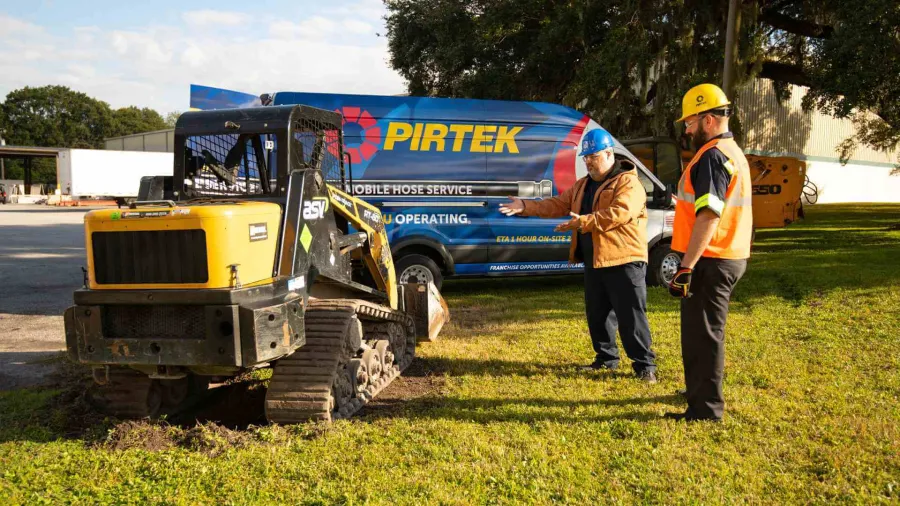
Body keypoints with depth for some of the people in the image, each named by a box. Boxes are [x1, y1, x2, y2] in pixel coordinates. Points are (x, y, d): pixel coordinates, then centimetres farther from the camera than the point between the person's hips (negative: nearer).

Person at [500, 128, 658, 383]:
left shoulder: (628, 183, -11)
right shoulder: (583, 185, 17)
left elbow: (620, 213, -26)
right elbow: (558, 204, 13)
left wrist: (583, 222, -30)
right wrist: (525, 207, 0)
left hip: (624, 260, -8)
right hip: (594, 261, 8)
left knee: (631, 315, -5)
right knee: (597, 313, 15)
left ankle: (644, 364, 4)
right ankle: (606, 358, 29)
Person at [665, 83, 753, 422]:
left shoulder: (712, 156, -16)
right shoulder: (732, 152, 17)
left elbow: (709, 217, -25)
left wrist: (686, 267, -26)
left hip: (710, 262, -10)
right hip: (728, 258, 10)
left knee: (702, 332, -4)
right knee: (703, 329, 21)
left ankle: (706, 407, 4)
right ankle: (700, 390, 35)